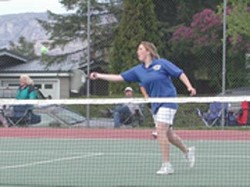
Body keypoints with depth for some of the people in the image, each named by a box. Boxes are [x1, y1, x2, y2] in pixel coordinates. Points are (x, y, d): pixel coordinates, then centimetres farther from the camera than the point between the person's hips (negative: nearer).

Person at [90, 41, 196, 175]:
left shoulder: (162, 63, -7)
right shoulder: (138, 70, 9)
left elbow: (180, 73, -6)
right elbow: (119, 77, 8)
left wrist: (189, 86, -19)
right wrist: (99, 76, 3)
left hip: (168, 102, -7)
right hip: (155, 105, 7)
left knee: (160, 131, -17)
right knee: (168, 134, 14)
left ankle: (166, 165, -14)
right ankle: (187, 151, 38)